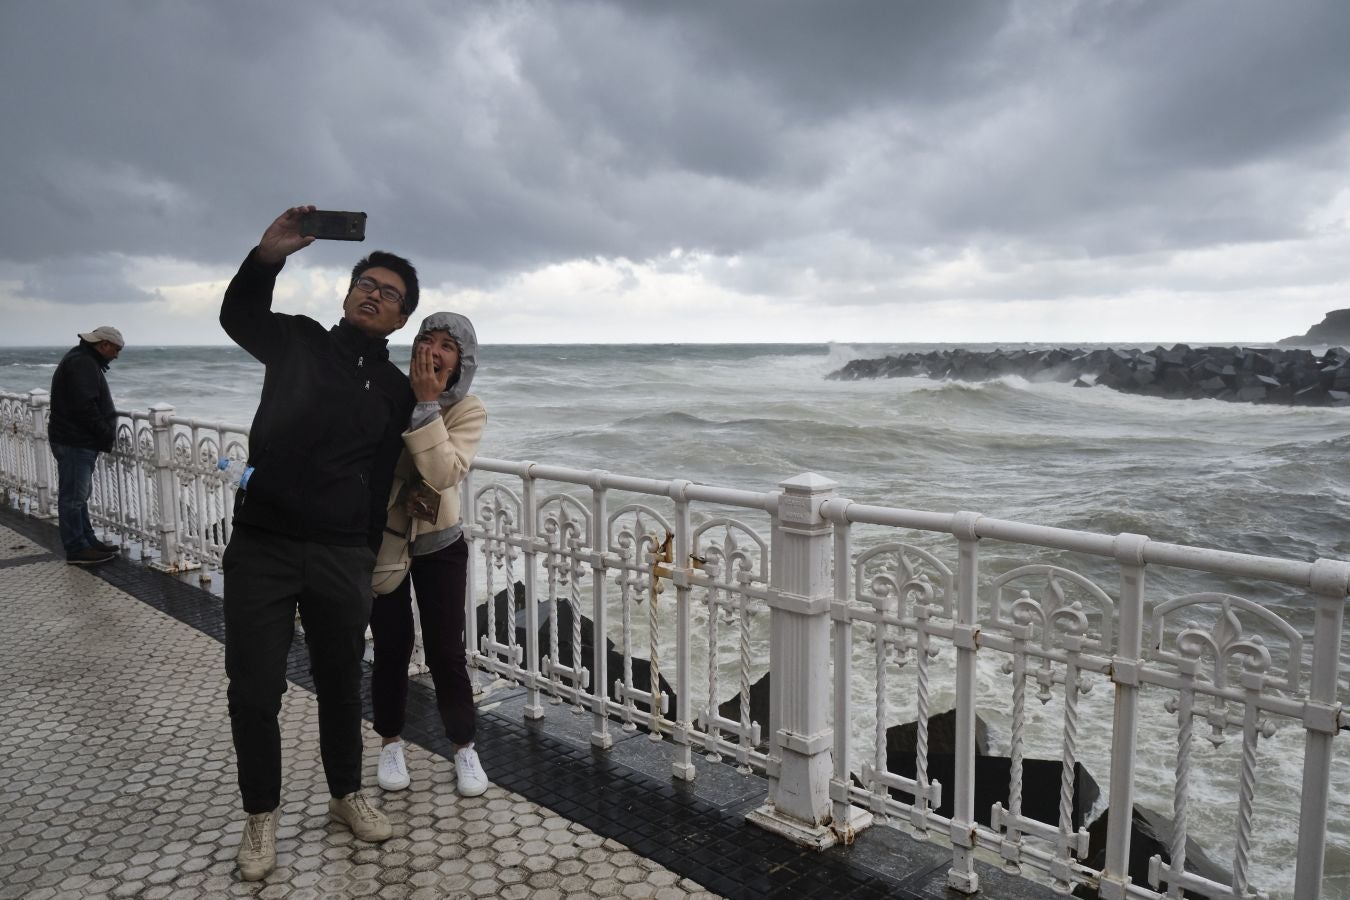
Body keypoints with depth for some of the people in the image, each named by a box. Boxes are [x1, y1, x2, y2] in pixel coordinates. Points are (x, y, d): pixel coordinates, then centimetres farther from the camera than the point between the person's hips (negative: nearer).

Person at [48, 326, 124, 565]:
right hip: (75, 442, -11)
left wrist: (105, 433, 12)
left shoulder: (85, 361, 18)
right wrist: (106, 434, -15)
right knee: (73, 496, -5)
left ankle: (87, 541, 25)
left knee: (79, 494, 16)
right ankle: (77, 549, 0)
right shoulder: (82, 363, -16)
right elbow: (85, 406, -24)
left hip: (80, 441, 11)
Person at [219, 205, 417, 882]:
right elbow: (238, 315, -7)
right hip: (261, 548, -1)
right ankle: (260, 815, 24)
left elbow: (380, 483, 5)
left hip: (342, 558, 1)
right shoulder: (297, 342, 7)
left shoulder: (396, 390, 6)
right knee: (253, 690, 4)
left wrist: (366, 562, 2)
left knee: (341, 685, 13)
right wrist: (268, 254, -25)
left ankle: (346, 796, 33)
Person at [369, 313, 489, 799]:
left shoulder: (468, 410, -13)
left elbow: (444, 474, -29)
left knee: (446, 651, 2)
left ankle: (464, 748, 22)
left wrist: (427, 403, -31)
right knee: (391, 649, 8)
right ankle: (391, 743, 30)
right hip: (380, 540, 1)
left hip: (439, 544, 0)